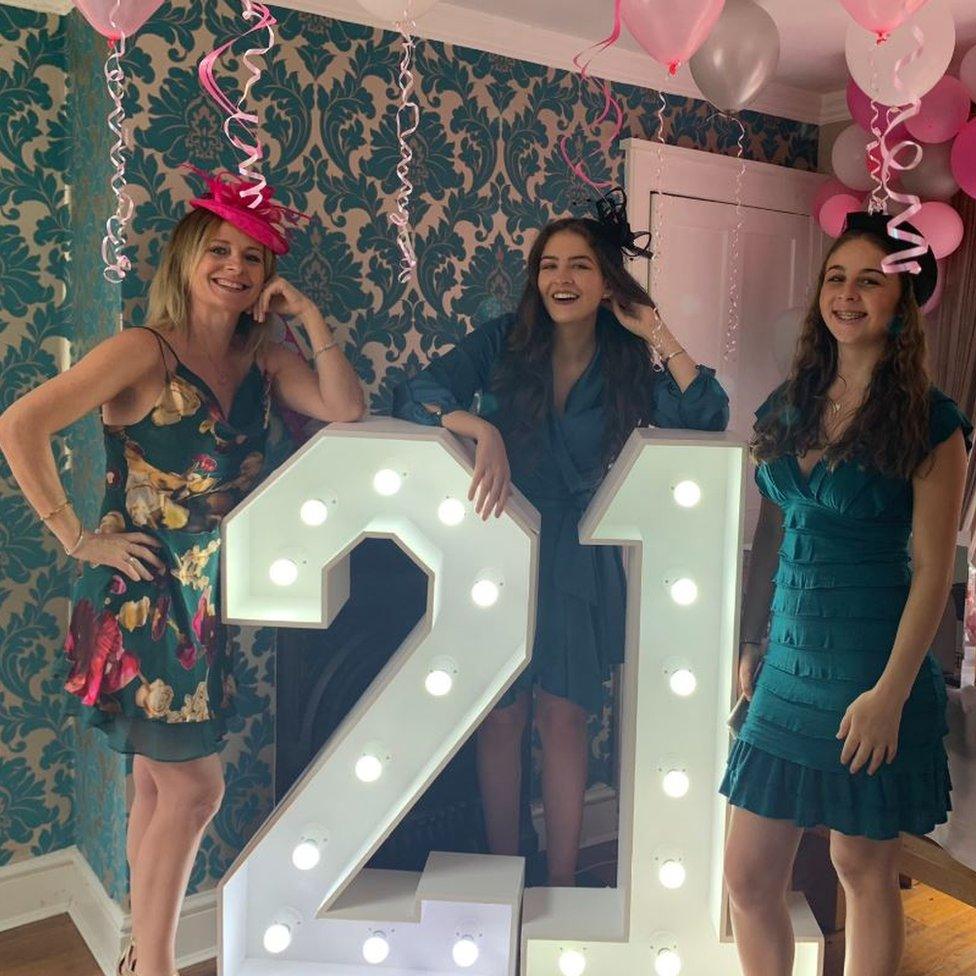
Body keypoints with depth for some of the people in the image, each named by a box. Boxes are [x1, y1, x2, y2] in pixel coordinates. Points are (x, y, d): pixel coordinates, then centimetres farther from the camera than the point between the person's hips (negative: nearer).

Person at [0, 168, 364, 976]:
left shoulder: (262, 359, 5)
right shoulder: (145, 351, -14)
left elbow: (347, 410, -5)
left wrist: (309, 316, -8)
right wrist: (77, 538, -17)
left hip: (209, 597, 6)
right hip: (139, 594, -6)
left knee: (160, 781, 16)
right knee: (195, 785, -2)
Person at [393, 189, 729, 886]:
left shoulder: (624, 366, 0)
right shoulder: (504, 341, -4)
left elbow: (708, 419, -11)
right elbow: (416, 395, -14)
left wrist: (657, 335, -12)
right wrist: (483, 431, -30)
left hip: (576, 561, 1)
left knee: (563, 716, 5)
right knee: (502, 717, 7)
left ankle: (562, 886, 20)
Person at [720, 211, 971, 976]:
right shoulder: (789, 407, 7)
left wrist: (891, 692, -14)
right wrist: (751, 646, 10)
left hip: (871, 674, -5)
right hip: (788, 668, 5)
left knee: (864, 868, 11)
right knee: (750, 876, 9)